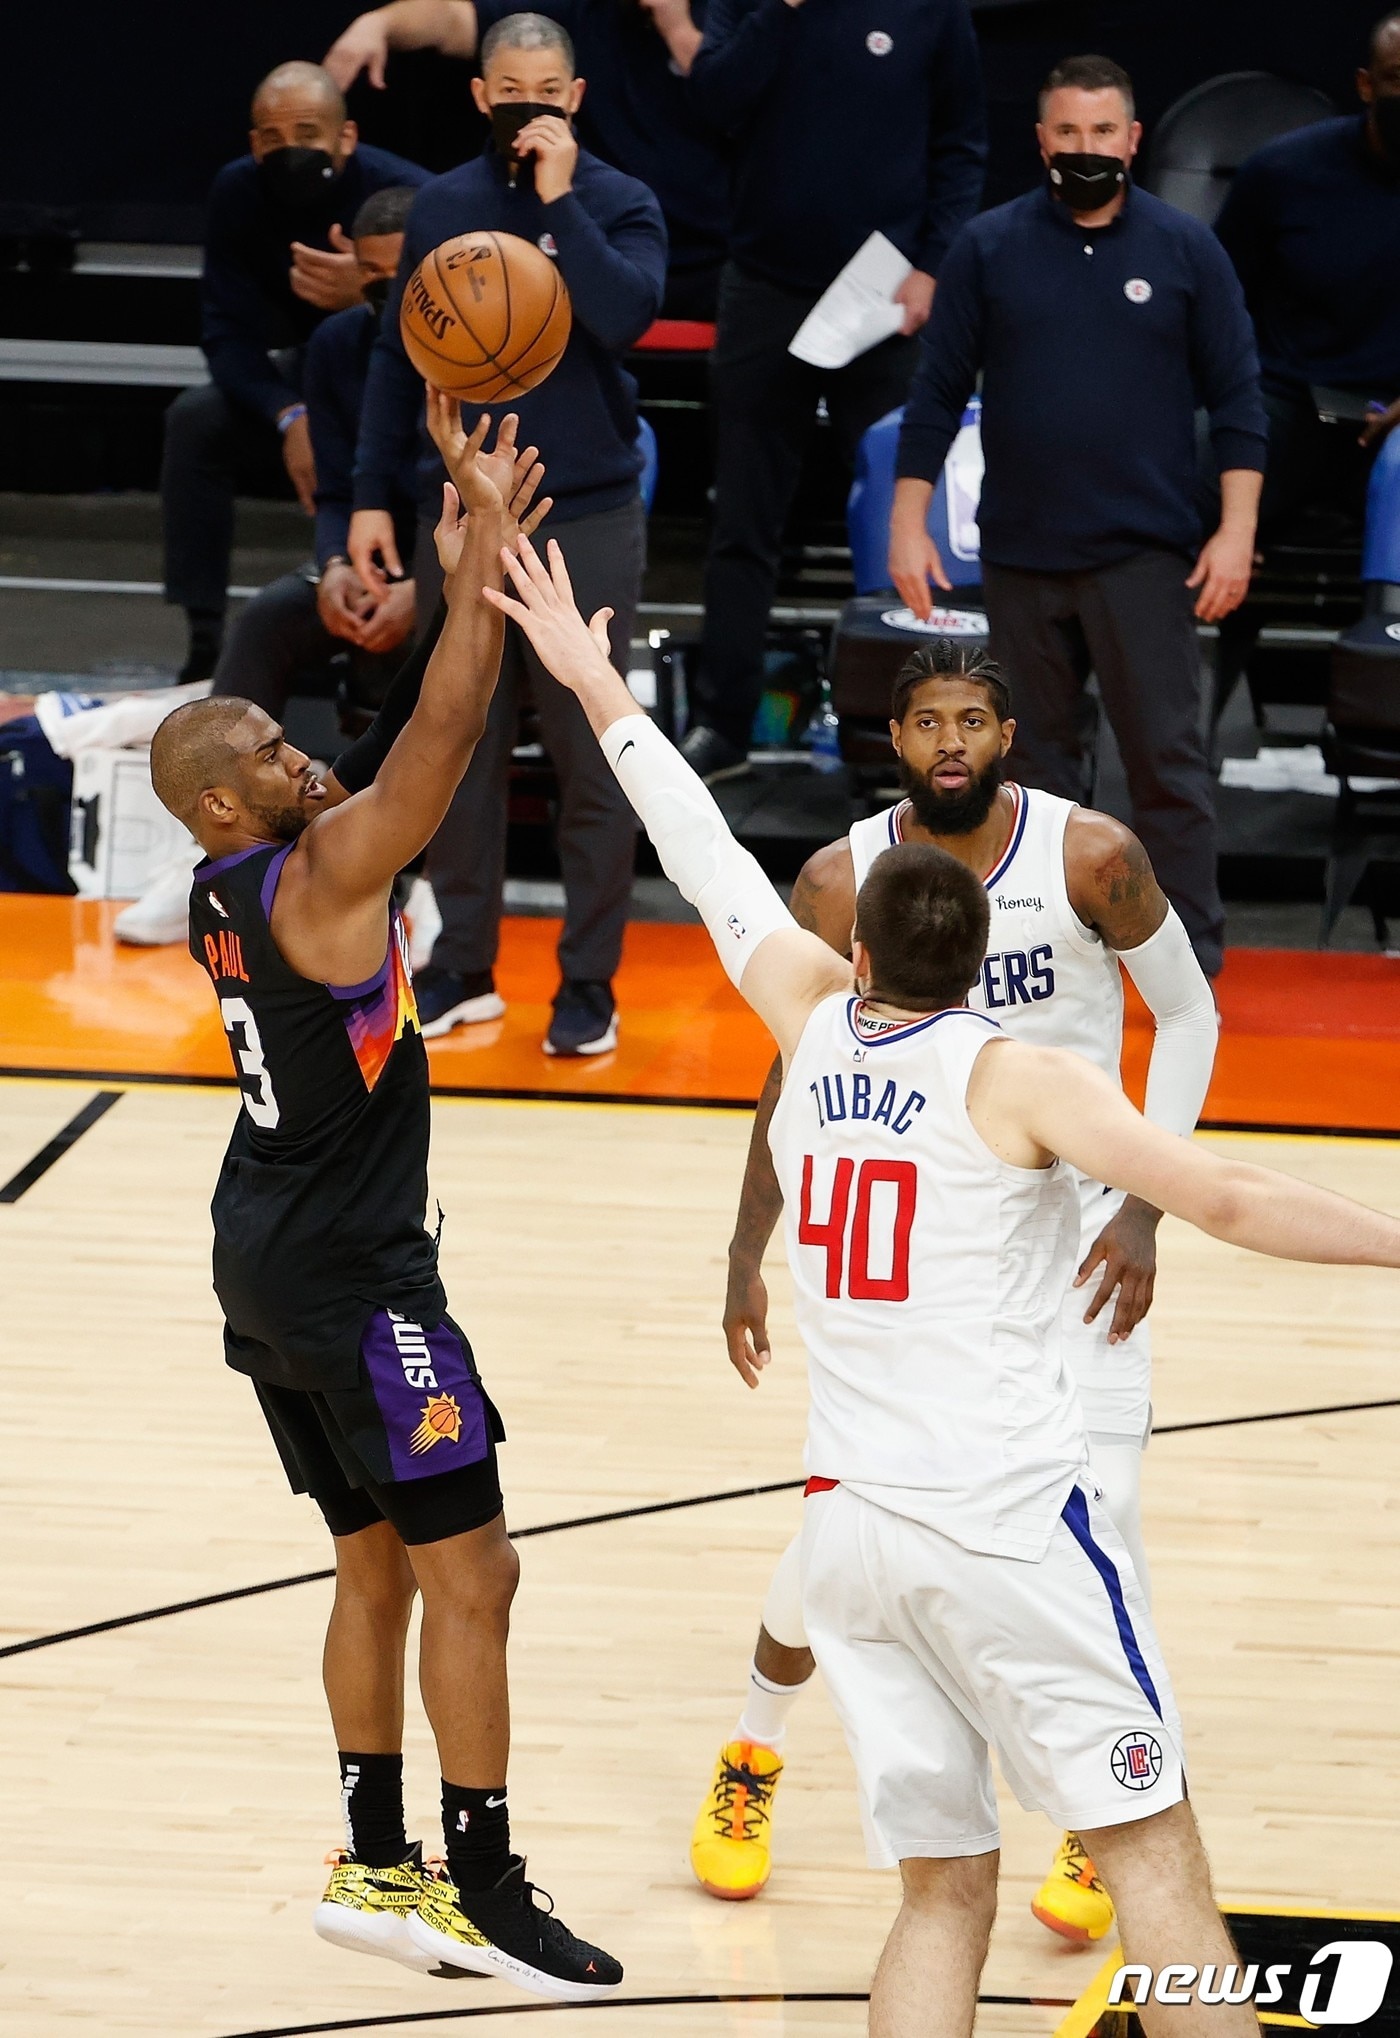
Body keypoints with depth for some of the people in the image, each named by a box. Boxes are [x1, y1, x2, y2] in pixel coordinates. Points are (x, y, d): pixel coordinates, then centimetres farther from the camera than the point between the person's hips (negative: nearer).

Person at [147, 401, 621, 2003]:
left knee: (378, 1563, 17)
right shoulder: (317, 877, -18)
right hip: (349, 1278, -10)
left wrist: (470, 564, 12)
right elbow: (440, 735, -25)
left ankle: (379, 1871, 21)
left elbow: (418, 752, 15)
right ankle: (484, 1894, -1)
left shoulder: (226, 891, 7)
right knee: (470, 1571, -4)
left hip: (268, 1269, 10)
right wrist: (489, 545, -23)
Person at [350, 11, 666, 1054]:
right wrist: (371, 495, 6)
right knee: (460, 750, 8)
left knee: (591, 761, 1)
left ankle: (589, 983, 8)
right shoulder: (444, 206, 6)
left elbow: (625, 317, -21)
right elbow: (397, 356, 10)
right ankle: (462, 967, 18)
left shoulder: (620, 203, -3)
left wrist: (561, 200, -19)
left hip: (585, 520, -3)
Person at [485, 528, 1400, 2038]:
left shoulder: (812, 1024, 10)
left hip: (849, 1521, 5)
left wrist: (597, 687, 35)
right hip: (1004, 1517, -5)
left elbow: (711, 865, 23)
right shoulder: (1015, 1077, -4)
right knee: (1151, 1849, -2)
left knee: (941, 1888, 9)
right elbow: (1225, 1201, -14)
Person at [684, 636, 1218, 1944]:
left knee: (1097, 1516, -13)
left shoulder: (1092, 857, -14)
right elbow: (796, 1075, 4)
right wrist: (747, 1258, 3)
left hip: (1071, 1232, -1)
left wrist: (1144, 1207, -8)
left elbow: (1187, 1015, -1)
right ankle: (751, 1762, 27)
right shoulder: (839, 883, -9)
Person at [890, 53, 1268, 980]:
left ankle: (1193, 964, 0)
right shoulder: (989, 248, 3)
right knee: (1037, 757, 10)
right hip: (1022, 554, 2)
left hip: (1145, 553, -2)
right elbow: (939, 391, 5)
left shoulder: (1186, 250, 1)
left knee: (1168, 756, -4)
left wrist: (1236, 531, -6)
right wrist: (908, 523, 0)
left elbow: (1237, 397, 1)